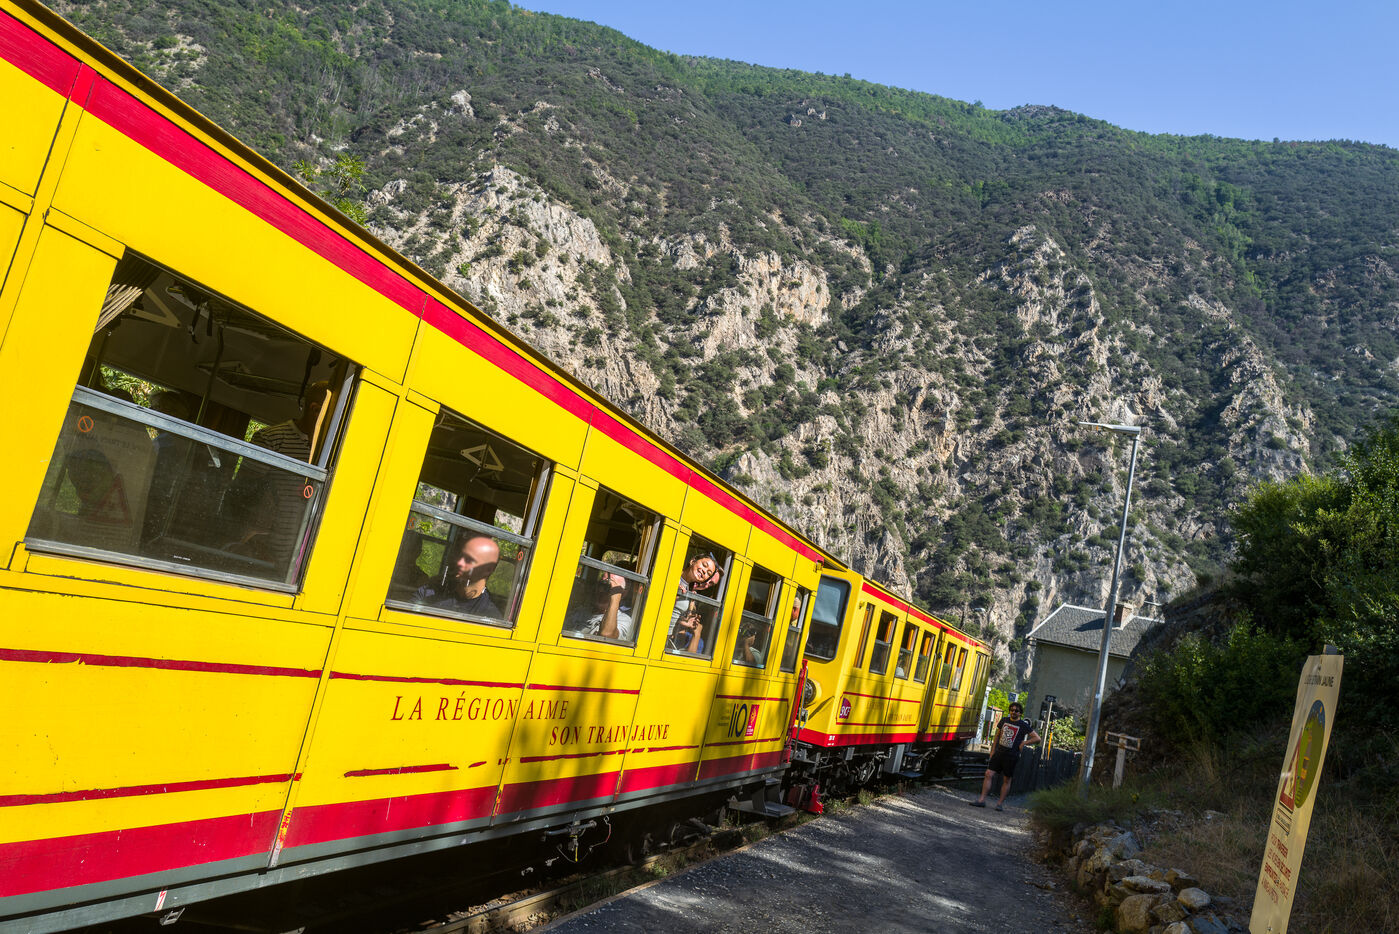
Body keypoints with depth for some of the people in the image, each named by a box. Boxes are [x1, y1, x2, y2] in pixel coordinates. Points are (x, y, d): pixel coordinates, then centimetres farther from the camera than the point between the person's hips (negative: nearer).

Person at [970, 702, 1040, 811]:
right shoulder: (1004, 720, 9)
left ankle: (1000, 803, 13)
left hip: (1011, 756, -4)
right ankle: (982, 800, -2)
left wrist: (1023, 743, -8)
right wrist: (993, 750, 18)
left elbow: (1037, 738, -4)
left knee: (1006, 780, 3)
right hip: (999, 752, 4)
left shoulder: (1023, 725, -4)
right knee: (988, 774, -4)